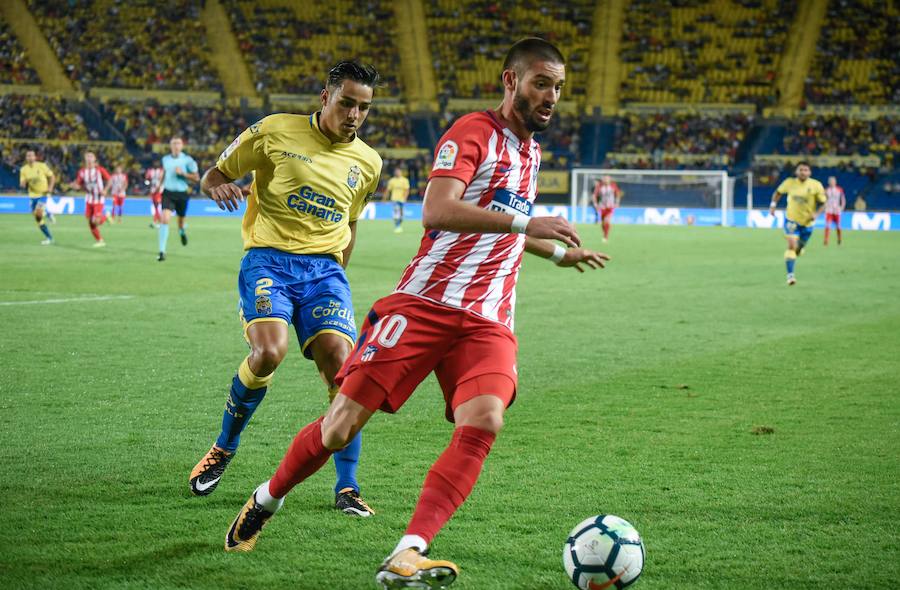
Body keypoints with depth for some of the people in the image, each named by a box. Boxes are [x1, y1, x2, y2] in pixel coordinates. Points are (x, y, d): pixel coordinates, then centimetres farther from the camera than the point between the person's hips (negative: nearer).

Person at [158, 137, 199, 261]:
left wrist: (183, 173, -18)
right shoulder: (165, 159, 4)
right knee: (164, 219, -17)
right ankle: (162, 252, -17)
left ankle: (182, 232, 56)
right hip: (168, 193, 1)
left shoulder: (187, 160, -7)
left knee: (181, 220, 15)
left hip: (182, 193, -1)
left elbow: (196, 178, -5)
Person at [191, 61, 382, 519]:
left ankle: (347, 488, -4)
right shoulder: (276, 131, 1)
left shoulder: (367, 163, 13)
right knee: (269, 351, -26)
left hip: (324, 268, 3)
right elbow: (214, 173, 7)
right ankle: (224, 447, 1)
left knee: (342, 366, -15)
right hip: (268, 259, -3)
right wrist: (218, 185, -16)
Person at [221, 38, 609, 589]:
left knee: (483, 425, -23)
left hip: (488, 321, 6)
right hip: (425, 303, -6)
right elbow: (437, 212, -23)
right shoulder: (474, 132, -6)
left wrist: (558, 252, 46)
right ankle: (266, 500, 24)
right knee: (342, 424, -5)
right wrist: (525, 221, -28)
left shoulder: (530, 150, 21)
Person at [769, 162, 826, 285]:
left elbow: (823, 203, -4)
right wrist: (773, 204, -4)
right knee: (792, 245, -20)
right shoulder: (790, 182, -8)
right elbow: (778, 192, 9)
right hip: (791, 219, -1)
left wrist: (816, 213, -21)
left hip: (807, 222, 1)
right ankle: (790, 275, -21)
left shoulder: (816, 186, -11)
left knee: (799, 249, 15)